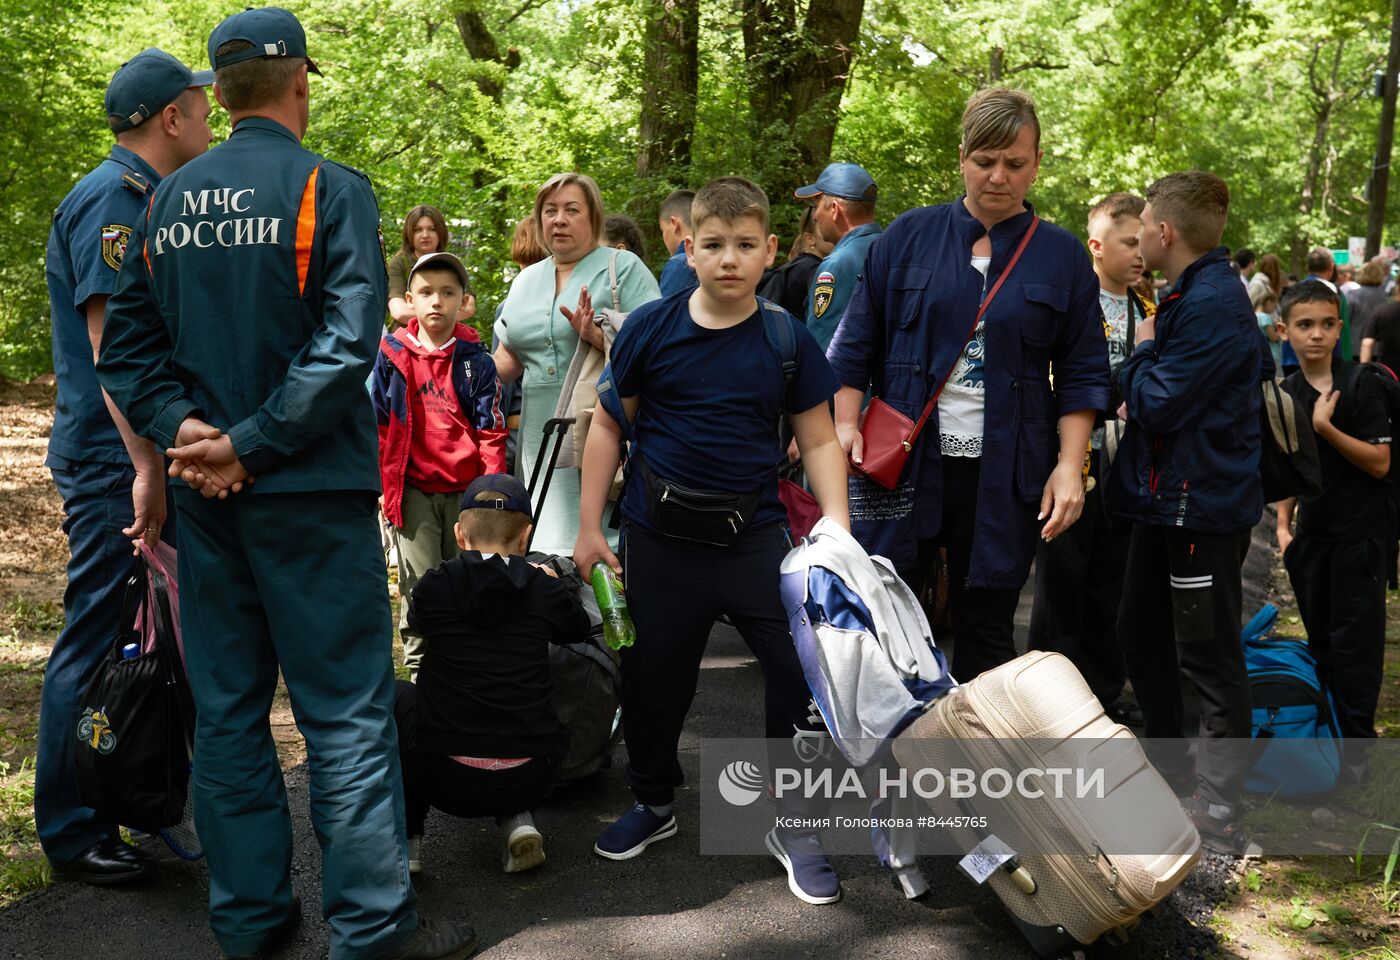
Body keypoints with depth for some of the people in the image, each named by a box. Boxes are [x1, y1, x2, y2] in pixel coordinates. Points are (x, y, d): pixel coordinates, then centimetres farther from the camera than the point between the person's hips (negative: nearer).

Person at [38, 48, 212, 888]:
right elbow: (110, 341, -21)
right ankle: (73, 833, 10)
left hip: (145, 456, 10)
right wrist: (146, 464, -26)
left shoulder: (146, 200, 16)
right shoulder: (110, 200, -13)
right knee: (100, 639, -1)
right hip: (116, 462, -10)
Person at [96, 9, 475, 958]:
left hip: (206, 494, 6)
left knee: (227, 706, 13)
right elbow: (346, 345, -19)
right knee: (347, 709, 1)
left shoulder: (167, 200, 8)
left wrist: (183, 428, -5)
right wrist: (253, 444, -15)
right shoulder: (331, 189, -9)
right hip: (309, 490, -5)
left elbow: (127, 344, 6)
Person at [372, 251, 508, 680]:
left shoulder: (476, 360, 2)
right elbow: (376, 424, 7)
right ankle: (419, 668, 8)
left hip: (467, 488, 1)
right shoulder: (392, 355, 2)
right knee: (419, 582, -3)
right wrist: (383, 483, 3)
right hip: (414, 488, 0)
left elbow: (491, 432, 1)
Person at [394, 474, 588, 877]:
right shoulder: (544, 589, 1)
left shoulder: (434, 586, -1)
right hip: (528, 780, 2)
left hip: (445, 780, -1)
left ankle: (405, 839, 17)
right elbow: (578, 627, 23)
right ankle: (517, 820, 13)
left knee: (399, 697, 27)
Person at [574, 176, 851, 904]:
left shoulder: (788, 339, -2)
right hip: (660, 538, 0)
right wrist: (589, 527, 4)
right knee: (654, 675, 11)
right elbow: (608, 426, 5)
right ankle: (653, 802, 36)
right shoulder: (651, 329, -4)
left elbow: (819, 441, 4)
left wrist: (837, 528, -9)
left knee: (806, 667, -6)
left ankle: (793, 825, 12)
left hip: (754, 535, 0)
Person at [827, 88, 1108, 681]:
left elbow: (1082, 374, 5)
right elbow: (858, 341, 7)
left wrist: (1069, 466, -4)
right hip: (902, 459, 0)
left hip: (1005, 473, 0)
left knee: (986, 627, 8)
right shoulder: (909, 236, 5)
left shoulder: (1063, 256, 5)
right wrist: (845, 425, -4)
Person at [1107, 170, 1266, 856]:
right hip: (1166, 498, 10)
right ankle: (1166, 764, 36)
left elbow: (1158, 405, -23)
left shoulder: (1213, 305, -21)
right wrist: (1148, 357, 2)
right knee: (1142, 638, 20)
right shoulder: (1188, 296, 12)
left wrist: (1142, 350, -8)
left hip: (1203, 507, -10)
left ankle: (1217, 814, 9)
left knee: (1208, 658, -1)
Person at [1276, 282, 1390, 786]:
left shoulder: (1361, 386, -11)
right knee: (1321, 643, 13)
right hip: (1311, 536, 5)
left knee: (1353, 645, -2)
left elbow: (1380, 462, -15)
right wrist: (1283, 523, 6)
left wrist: (1325, 427, -25)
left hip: (1358, 536, -5)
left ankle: (1354, 753, 7)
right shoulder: (1284, 394, 4)